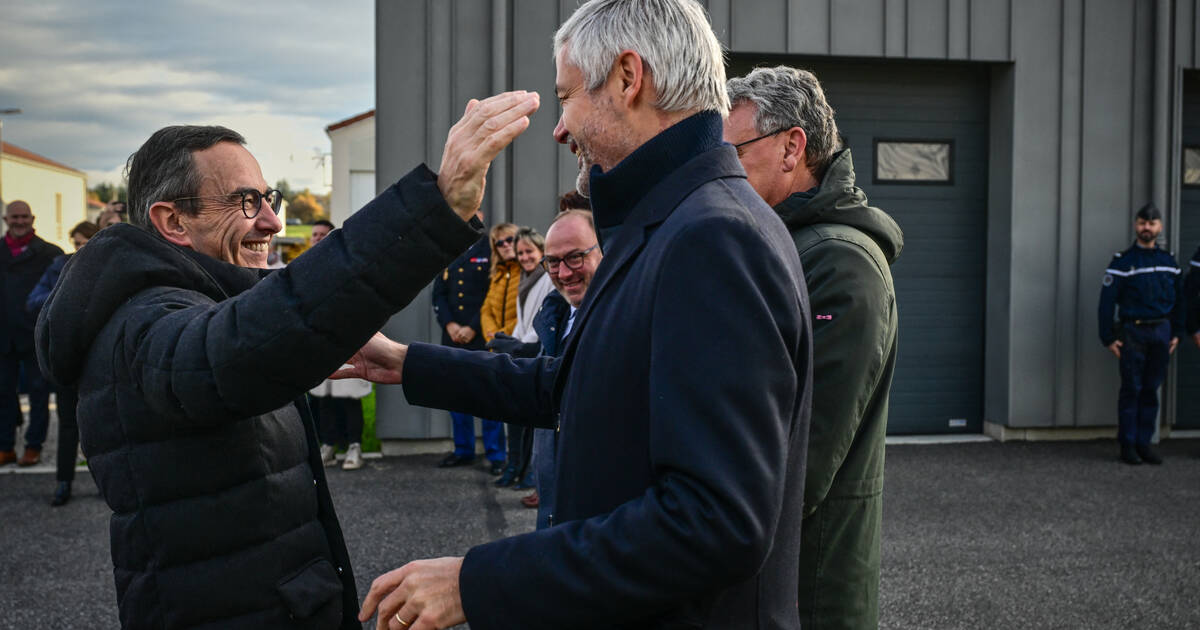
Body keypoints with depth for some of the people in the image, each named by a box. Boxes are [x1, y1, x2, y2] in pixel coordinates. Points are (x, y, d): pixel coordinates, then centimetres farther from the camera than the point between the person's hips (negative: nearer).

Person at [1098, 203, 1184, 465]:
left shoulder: (1168, 261, 10)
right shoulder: (1122, 261, -4)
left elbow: (1178, 299, 18)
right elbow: (1107, 301, -6)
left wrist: (1176, 333, 12)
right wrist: (1109, 338, -10)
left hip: (1161, 331, 4)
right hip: (1133, 332, -4)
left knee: (1151, 389, 7)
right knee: (1131, 389, -2)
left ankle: (1144, 442, 13)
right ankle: (1128, 445, 5)